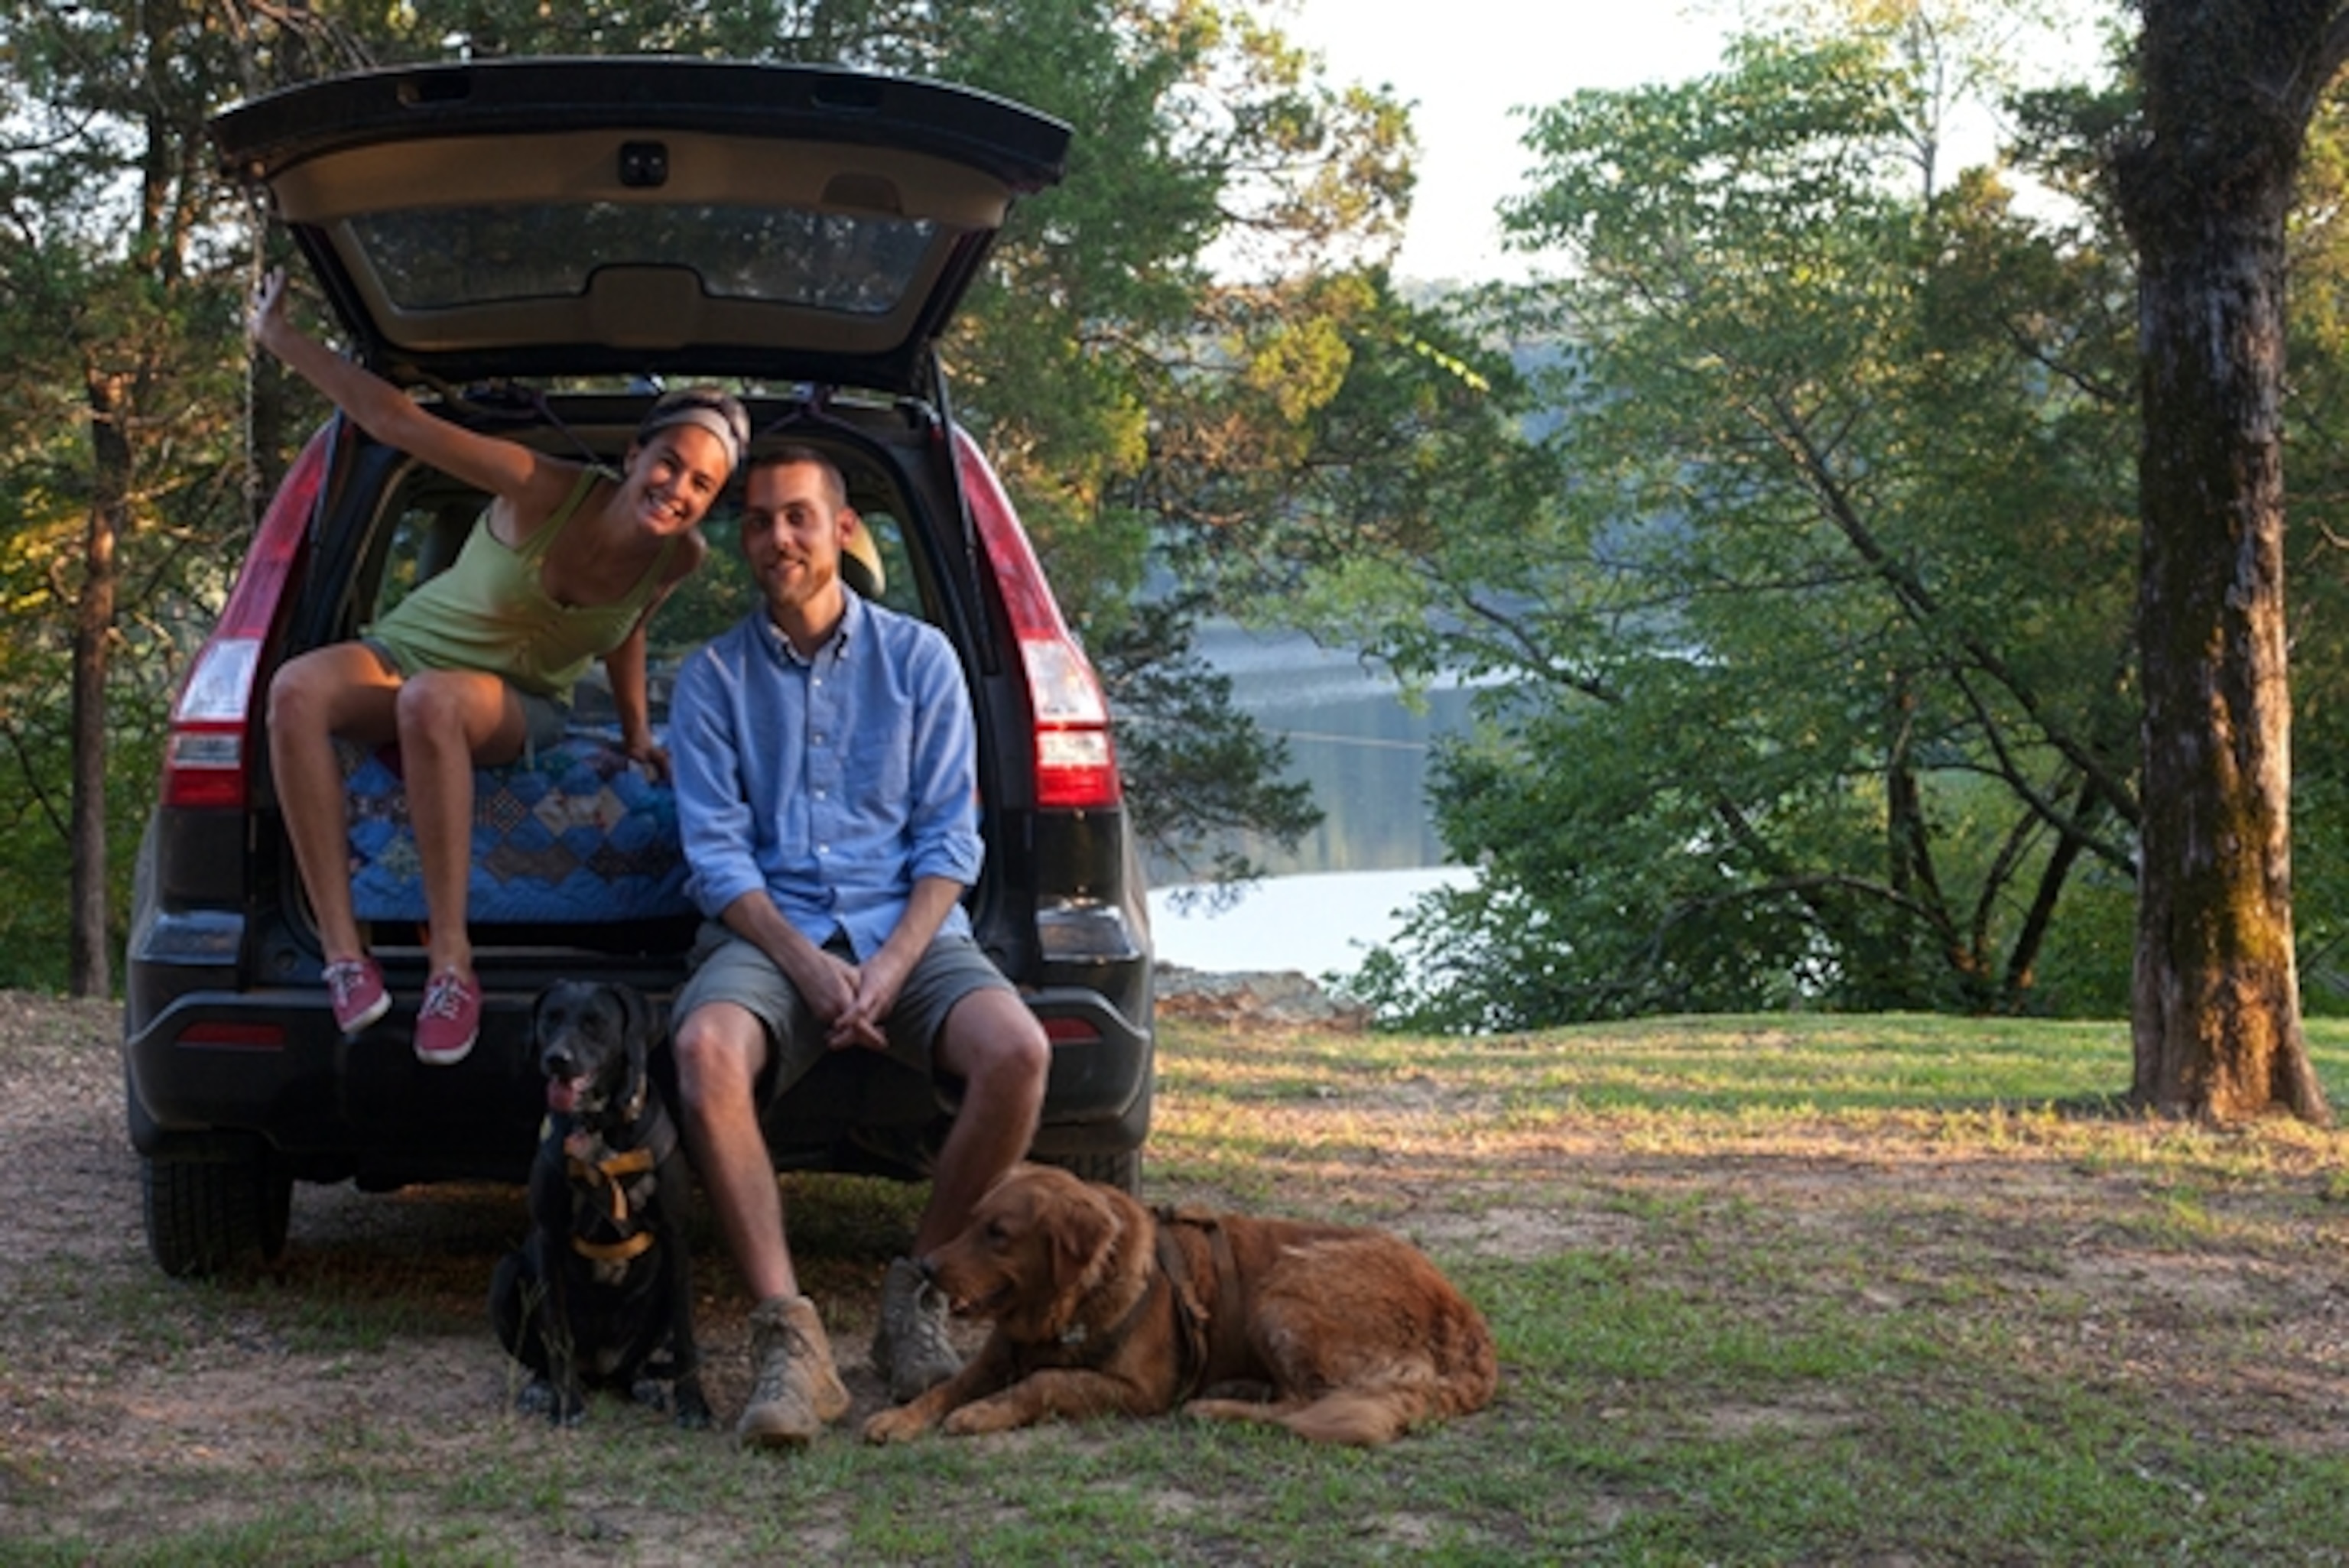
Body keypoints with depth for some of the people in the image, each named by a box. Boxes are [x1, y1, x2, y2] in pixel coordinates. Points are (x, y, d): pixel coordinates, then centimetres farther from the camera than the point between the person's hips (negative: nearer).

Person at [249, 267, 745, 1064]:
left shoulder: (679, 558, -13)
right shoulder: (546, 491, -23)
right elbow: (394, 421, -23)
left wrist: (638, 737, 16)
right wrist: (276, 335, -23)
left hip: (520, 705, 0)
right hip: (405, 653, 0)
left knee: (433, 699, -39)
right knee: (297, 690, -35)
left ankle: (450, 959, -37)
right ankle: (343, 953, -38)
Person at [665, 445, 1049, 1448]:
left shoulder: (918, 657, 10)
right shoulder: (713, 678, 10)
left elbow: (950, 838, 5)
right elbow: (716, 853, 1)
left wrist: (893, 964, -12)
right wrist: (807, 966, -16)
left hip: (905, 925, 1)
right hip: (770, 932, 0)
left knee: (1016, 1051, -30)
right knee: (706, 1049, -35)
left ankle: (918, 1291, -11)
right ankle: (787, 1337, -36)